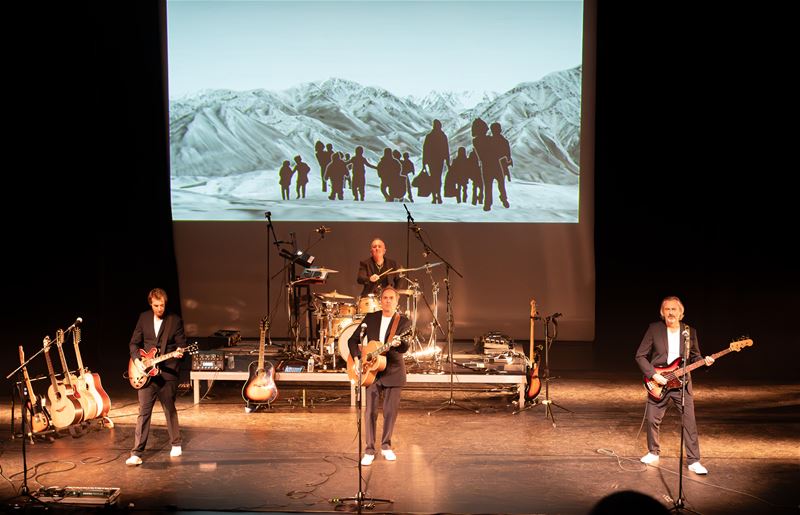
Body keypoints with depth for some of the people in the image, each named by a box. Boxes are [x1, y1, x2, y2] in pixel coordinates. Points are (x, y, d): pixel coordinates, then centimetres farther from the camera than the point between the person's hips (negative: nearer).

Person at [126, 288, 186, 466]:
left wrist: (180, 352, -24)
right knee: (143, 412, -3)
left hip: (167, 373, -1)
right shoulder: (144, 318, 4)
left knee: (170, 410, 10)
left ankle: (176, 444, 29)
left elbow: (181, 344, -1)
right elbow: (134, 343, 8)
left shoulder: (175, 320, -3)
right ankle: (136, 453, -3)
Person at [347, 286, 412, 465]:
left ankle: (386, 446, 24)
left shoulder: (404, 322, -3)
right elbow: (353, 340, 8)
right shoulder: (370, 318, 4)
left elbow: (405, 347, -17)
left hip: (393, 372, -1)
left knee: (391, 411, 6)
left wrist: (398, 343, -39)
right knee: (370, 411, -2)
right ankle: (369, 450, 6)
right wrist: (357, 358, -8)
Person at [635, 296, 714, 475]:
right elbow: (640, 355, -4)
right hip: (658, 382, 0)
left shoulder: (690, 332, 2)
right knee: (652, 419, 6)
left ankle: (693, 461, 6)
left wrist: (705, 361, -11)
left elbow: (694, 357, 12)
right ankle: (653, 452, 28)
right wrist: (653, 374, -14)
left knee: (689, 421, -3)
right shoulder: (654, 329, -4)